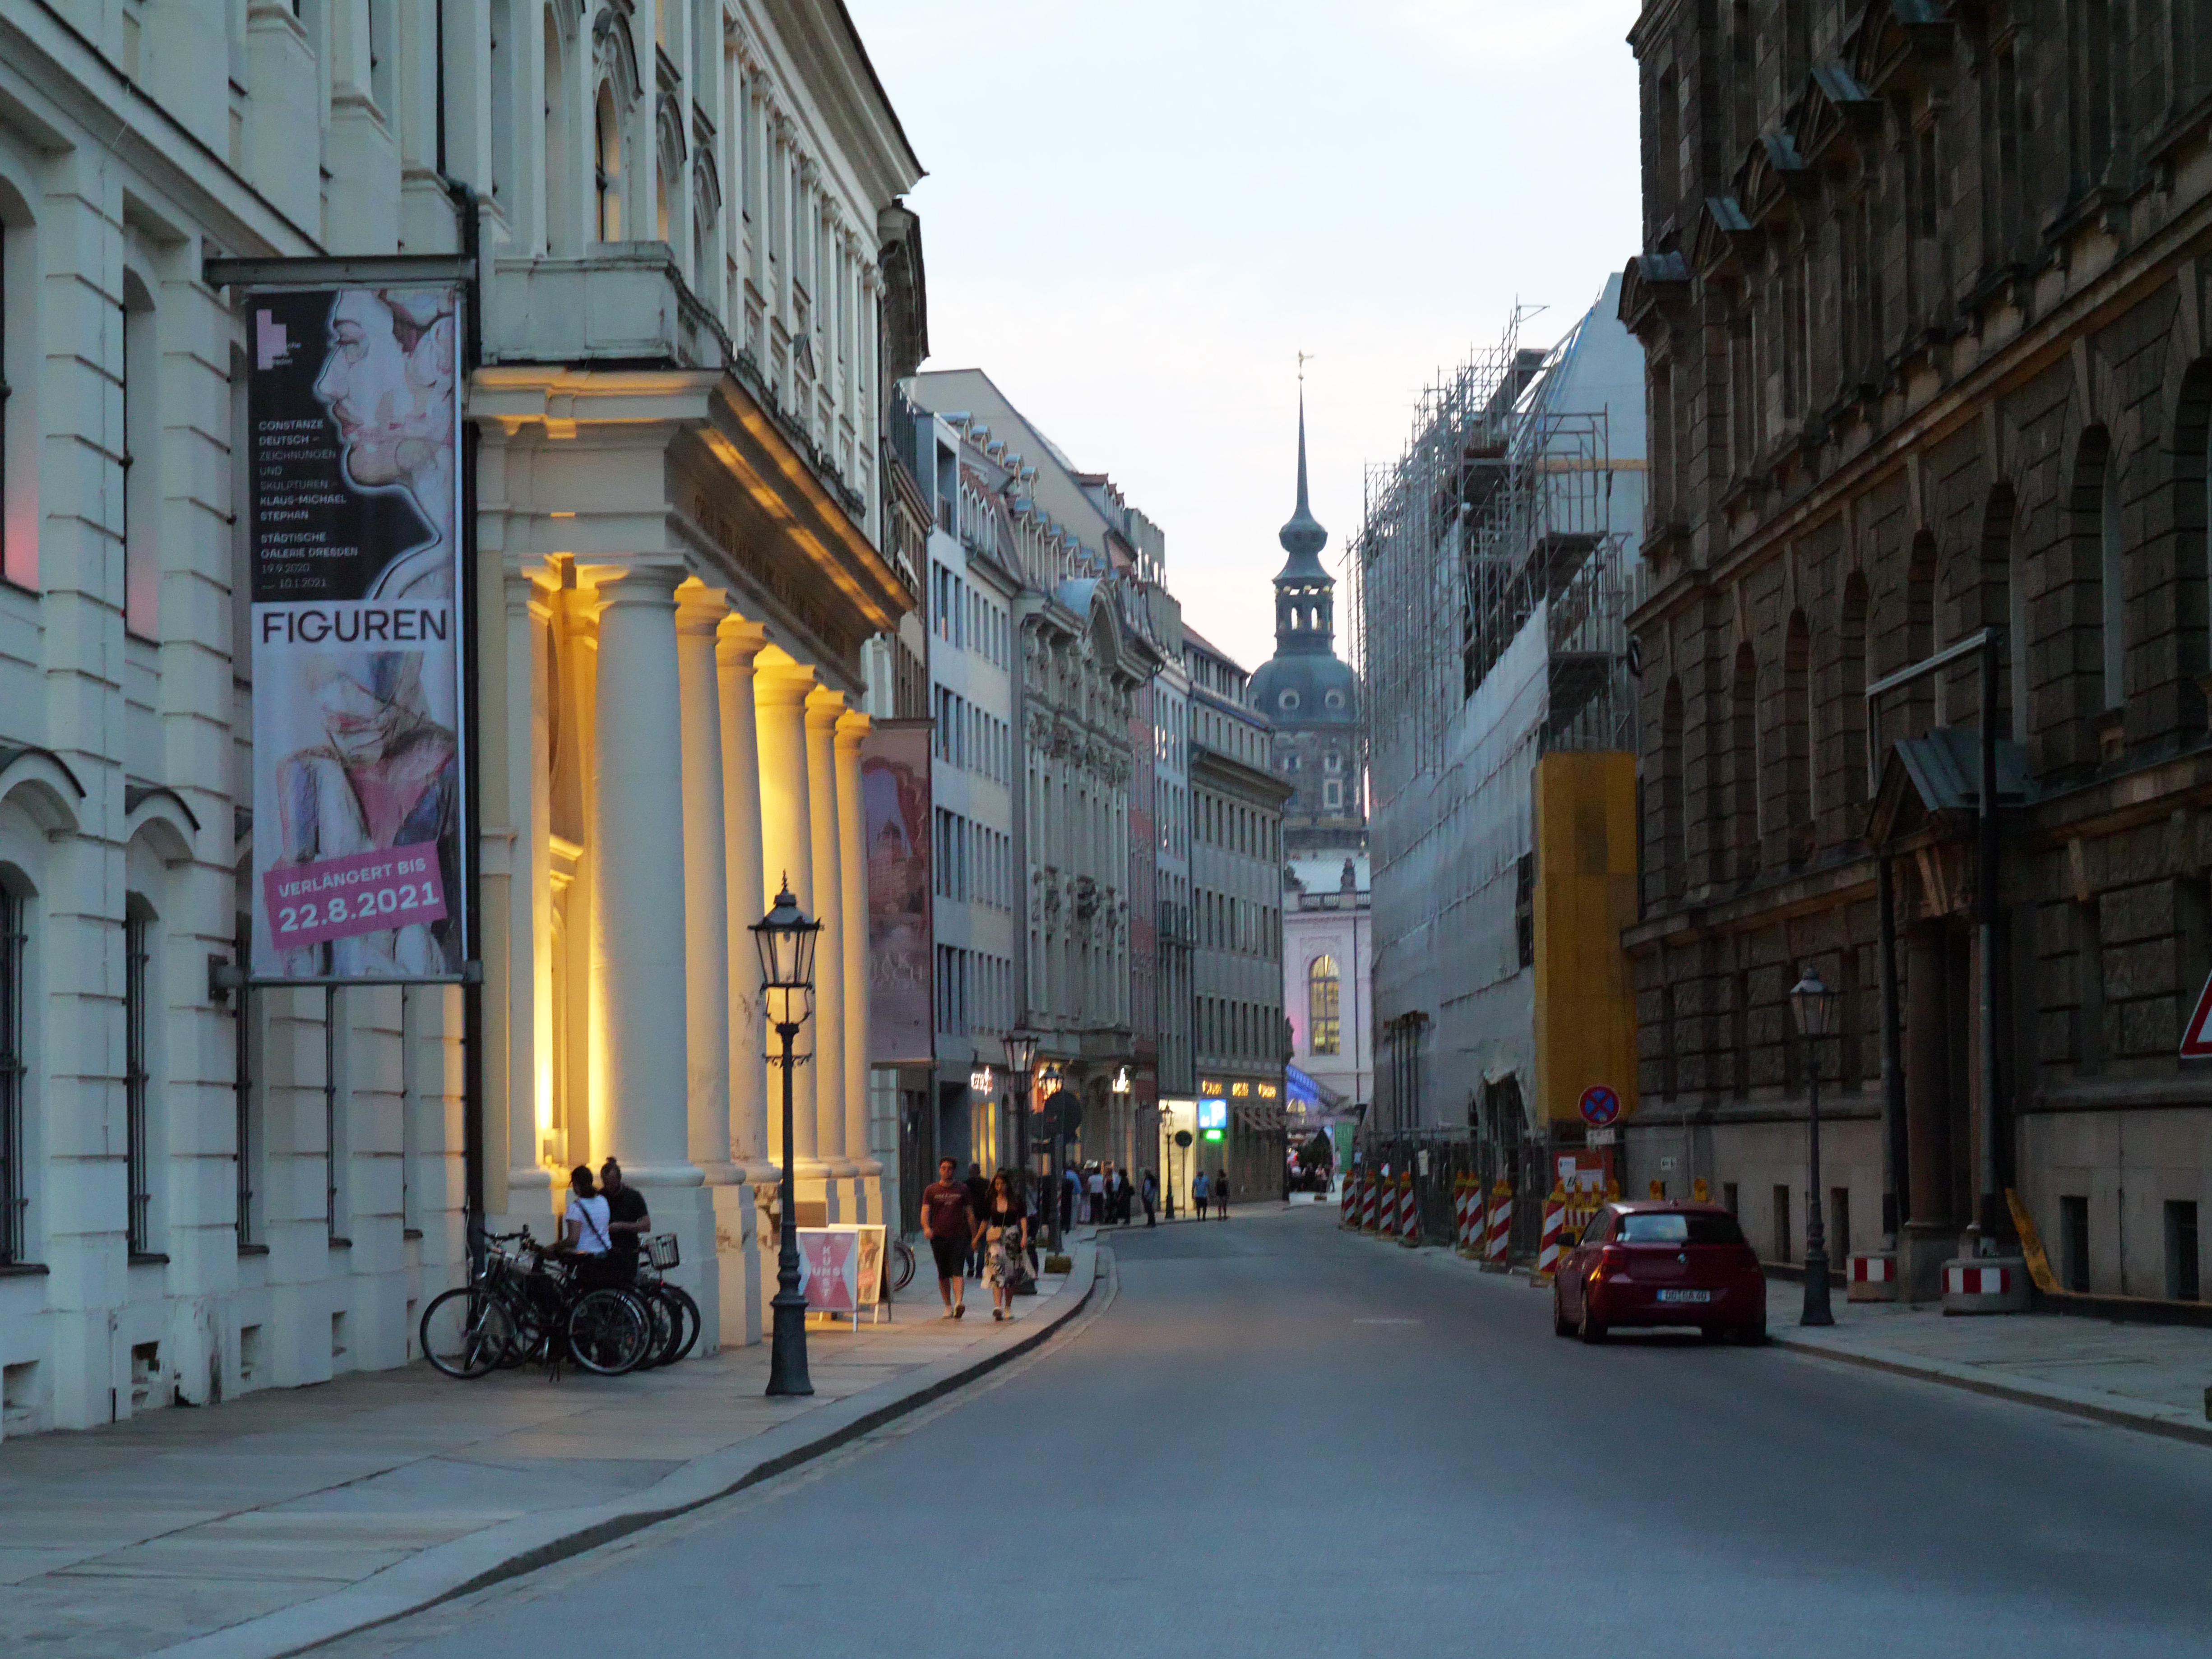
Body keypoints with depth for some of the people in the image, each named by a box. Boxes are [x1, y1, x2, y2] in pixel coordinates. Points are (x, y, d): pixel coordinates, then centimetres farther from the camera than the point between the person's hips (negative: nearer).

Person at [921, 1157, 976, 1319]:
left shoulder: (962, 1189, 8)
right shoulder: (931, 1190, 8)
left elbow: (970, 1213, 12)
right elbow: (925, 1211, -2)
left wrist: (974, 1237, 10)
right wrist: (926, 1228, -23)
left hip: (959, 1237, -1)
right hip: (939, 1237, 1)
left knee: (958, 1272, -14)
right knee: (943, 1274, 8)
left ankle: (959, 1303, -28)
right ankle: (948, 1307, 19)